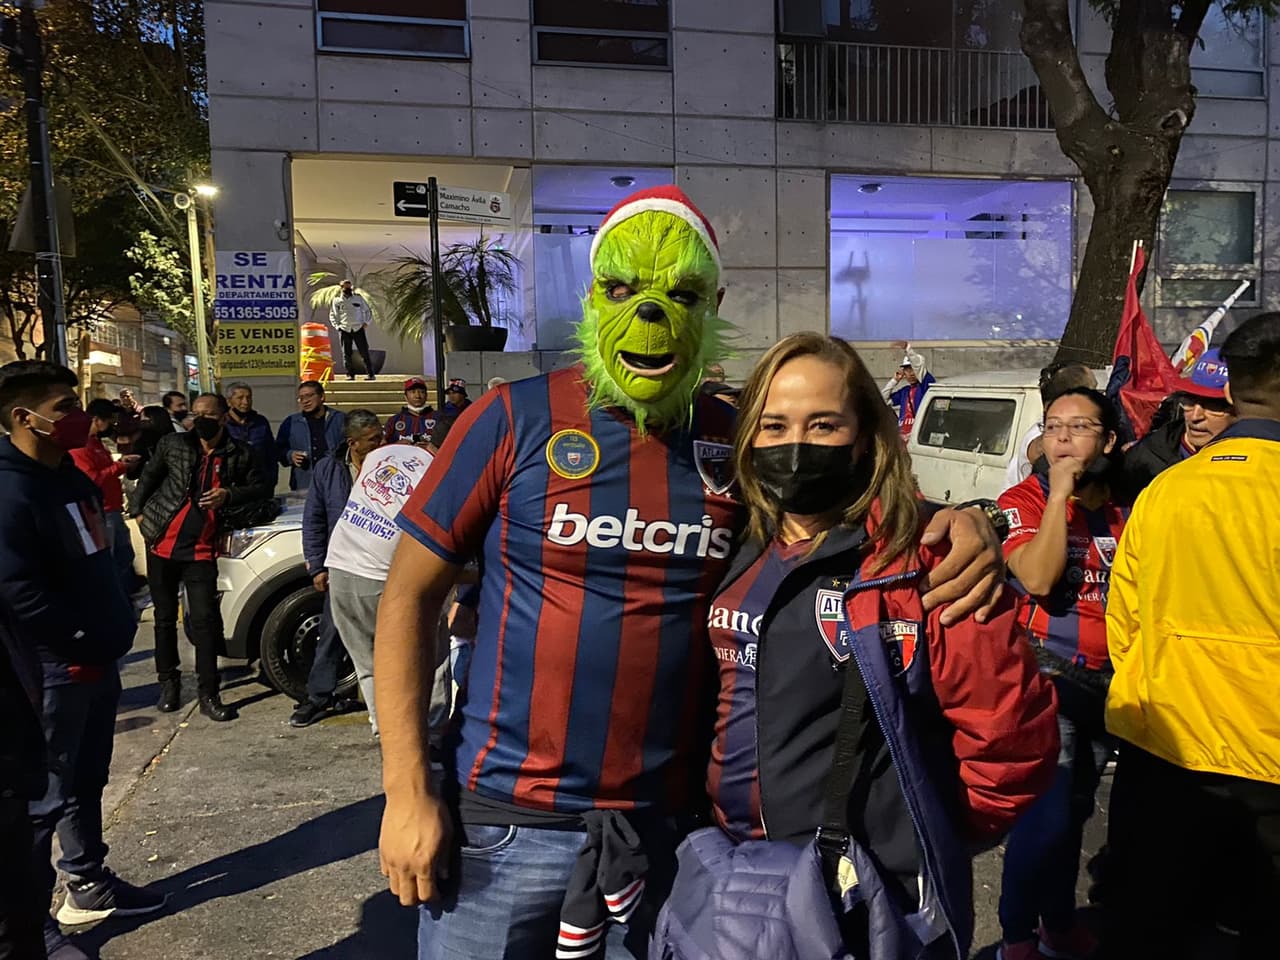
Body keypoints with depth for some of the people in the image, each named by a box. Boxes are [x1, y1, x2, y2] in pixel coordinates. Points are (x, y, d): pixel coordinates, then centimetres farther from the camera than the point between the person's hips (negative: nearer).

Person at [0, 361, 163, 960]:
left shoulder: (68, 474, 11)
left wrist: (114, 632, 12)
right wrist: (88, 644, -17)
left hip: (96, 657, 9)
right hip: (55, 669, -9)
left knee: (87, 781, 20)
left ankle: (90, 885, 35)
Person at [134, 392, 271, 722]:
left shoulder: (238, 455, -3)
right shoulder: (173, 444, 1)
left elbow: (261, 488, 4)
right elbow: (149, 477, 15)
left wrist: (230, 495, -12)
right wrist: (140, 510, 11)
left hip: (201, 549, -2)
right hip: (162, 544, 2)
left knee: (204, 620, -6)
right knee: (165, 617, 12)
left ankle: (208, 695, 1)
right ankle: (168, 682, 26)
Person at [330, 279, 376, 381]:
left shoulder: (358, 298, 7)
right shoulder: (337, 300, 7)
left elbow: (368, 311, 15)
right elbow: (332, 315, 13)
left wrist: (366, 322, 1)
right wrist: (337, 326, -1)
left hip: (358, 329, -1)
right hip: (344, 329, 1)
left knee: (364, 352, -5)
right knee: (346, 354, 1)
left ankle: (370, 373, -3)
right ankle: (349, 374, 8)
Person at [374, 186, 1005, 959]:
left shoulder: (739, 440, 0)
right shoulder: (517, 419, -8)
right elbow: (410, 597, -4)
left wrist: (958, 526, -11)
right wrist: (407, 793, -8)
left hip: (667, 828, 3)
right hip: (506, 822, -2)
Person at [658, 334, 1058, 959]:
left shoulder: (921, 563, -16)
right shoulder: (737, 563, 2)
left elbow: (1012, 735, -15)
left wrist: (933, 837, -3)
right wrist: (719, 826, 8)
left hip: (884, 906, -5)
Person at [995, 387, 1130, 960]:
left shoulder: (1125, 509, 6)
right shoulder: (1025, 501, -9)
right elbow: (1037, 578, -25)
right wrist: (1060, 491, -23)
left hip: (1108, 682, 6)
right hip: (1048, 676, -5)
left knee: (1074, 810, 18)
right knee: (1047, 813, -10)